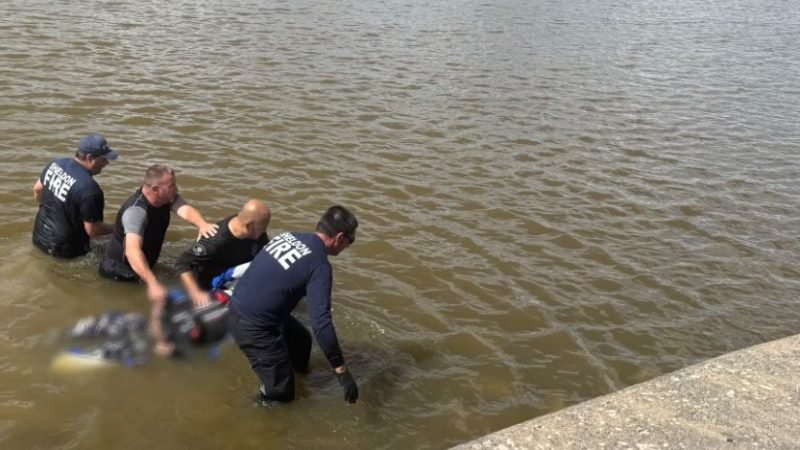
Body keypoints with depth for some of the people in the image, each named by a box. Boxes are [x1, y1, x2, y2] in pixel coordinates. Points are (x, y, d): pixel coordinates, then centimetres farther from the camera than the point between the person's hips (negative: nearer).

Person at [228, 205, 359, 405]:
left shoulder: (289, 236, 4)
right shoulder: (319, 265, -19)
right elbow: (321, 322, -26)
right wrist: (342, 371, -22)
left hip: (239, 308, 9)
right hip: (253, 327, -9)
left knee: (301, 340, 27)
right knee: (281, 392, 4)